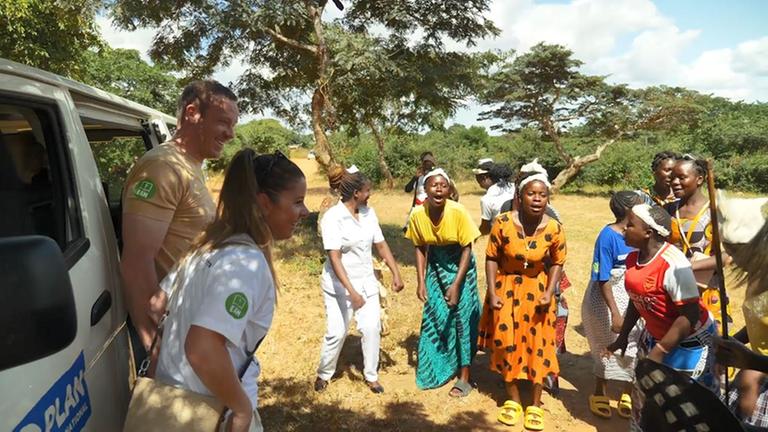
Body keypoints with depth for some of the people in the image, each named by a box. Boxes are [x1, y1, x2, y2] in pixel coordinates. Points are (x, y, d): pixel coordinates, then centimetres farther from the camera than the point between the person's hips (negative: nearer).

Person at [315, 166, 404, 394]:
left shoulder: (368, 213, -2)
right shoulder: (333, 217, -19)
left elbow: (381, 245, 5)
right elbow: (334, 257, -24)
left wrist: (396, 273, -1)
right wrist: (351, 291, -30)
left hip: (366, 281, 5)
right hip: (339, 284, -5)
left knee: (372, 328, 1)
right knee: (337, 332, 2)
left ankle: (371, 375, 21)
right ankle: (324, 374, 28)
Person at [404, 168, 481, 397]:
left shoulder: (458, 212, -25)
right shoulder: (417, 215, -16)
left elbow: (467, 250, -17)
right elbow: (420, 248, -2)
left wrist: (456, 285, -20)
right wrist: (421, 281, -6)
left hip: (460, 266, -3)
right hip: (436, 266, 3)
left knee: (462, 317, 0)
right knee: (433, 317, 7)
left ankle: (464, 377, 13)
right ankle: (436, 368, 30)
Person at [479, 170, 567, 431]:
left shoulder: (554, 229, -15)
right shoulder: (503, 223, -19)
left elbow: (557, 263, 0)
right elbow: (492, 258, -10)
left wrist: (549, 292, -11)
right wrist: (492, 292, -13)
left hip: (537, 290, 1)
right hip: (506, 288, 0)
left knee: (538, 345, 7)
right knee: (507, 342, 7)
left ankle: (536, 405, 25)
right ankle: (513, 399, 28)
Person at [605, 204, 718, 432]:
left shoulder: (673, 264, -29)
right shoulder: (633, 258, -5)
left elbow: (690, 315, -27)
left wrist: (659, 352, -23)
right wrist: (623, 337, 13)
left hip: (690, 341, -7)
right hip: (655, 335, 7)